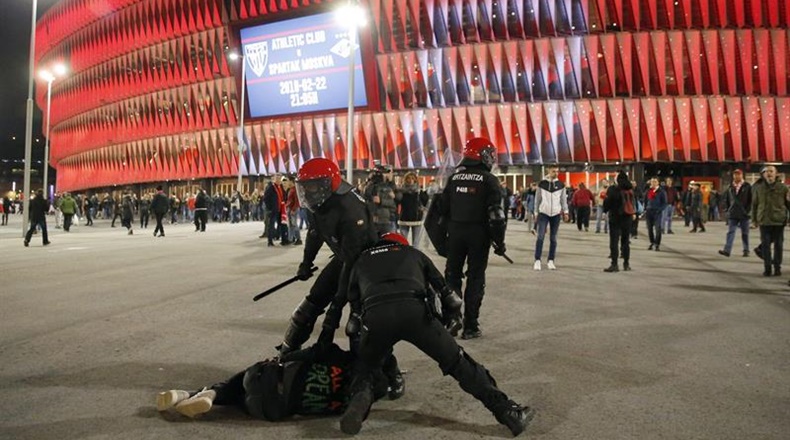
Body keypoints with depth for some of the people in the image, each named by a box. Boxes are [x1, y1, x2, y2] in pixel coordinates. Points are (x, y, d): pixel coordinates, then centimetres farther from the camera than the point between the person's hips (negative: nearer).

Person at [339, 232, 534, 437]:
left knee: (364, 367, 27)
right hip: (414, 310, 0)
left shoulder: (361, 261, 35)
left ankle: (360, 395, -2)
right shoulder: (413, 253, 34)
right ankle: (508, 412, 10)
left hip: (374, 315, 1)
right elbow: (453, 302, 31)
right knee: (459, 363, 13)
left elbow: (354, 314, 33)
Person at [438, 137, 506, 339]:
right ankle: (470, 327, 5)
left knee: (452, 276, 13)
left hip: (455, 232, 4)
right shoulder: (489, 180, -8)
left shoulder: (454, 177, 7)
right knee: (475, 279, 3)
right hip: (479, 234, -4)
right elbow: (495, 214, -13)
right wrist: (499, 241, -6)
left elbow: (443, 208, 10)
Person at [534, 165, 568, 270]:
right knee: (540, 237, -8)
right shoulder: (542, 184, 1)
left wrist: (565, 211, 1)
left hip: (556, 214, 2)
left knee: (553, 238, 5)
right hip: (543, 213, -2)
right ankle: (537, 261, -5)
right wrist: (536, 212, 4)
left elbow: (563, 199, 10)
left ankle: (550, 261, 12)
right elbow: (537, 199, 6)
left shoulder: (561, 185, 5)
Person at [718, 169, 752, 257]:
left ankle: (746, 250, 18)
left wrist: (747, 210, -10)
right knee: (730, 232, -5)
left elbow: (751, 200, -4)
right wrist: (728, 209, 8)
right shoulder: (730, 187, 8)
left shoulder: (747, 187, -2)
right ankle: (727, 250, -12)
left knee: (744, 233, 8)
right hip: (732, 214, 2)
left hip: (744, 214, -2)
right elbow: (726, 199, 17)